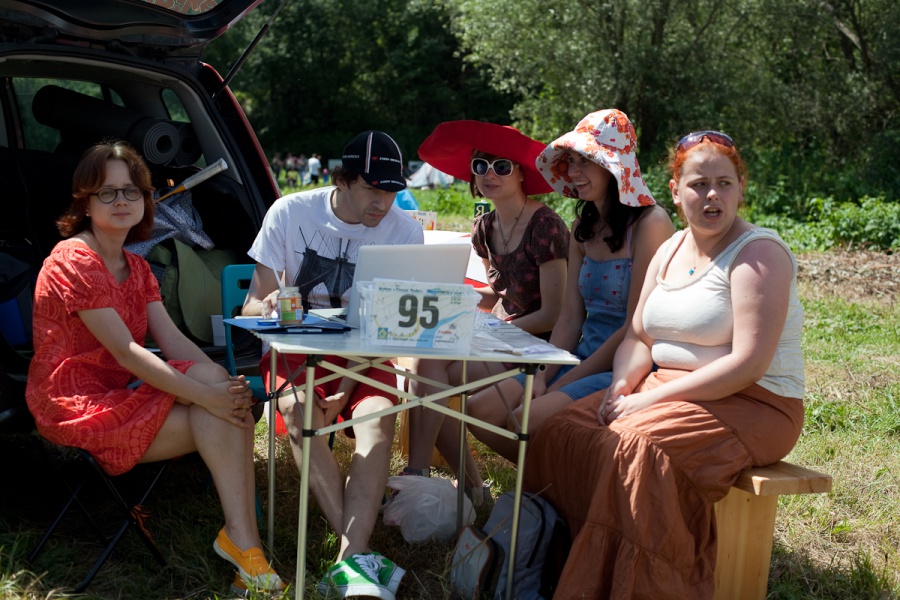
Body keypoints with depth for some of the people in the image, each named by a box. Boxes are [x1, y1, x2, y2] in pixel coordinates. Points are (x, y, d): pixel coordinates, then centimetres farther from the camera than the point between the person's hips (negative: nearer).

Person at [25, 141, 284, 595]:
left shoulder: (136, 268, 14)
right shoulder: (73, 261, -13)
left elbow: (173, 340, 3)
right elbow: (125, 352, -21)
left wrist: (225, 384, -16)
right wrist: (206, 395, -26)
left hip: (122, 389, 8)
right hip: (76, 407, -8)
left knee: (221, 385, -19)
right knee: (220, 421, -22)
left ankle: (242, 537, -21)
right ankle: (243, 541, -15)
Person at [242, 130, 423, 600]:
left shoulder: (405, 232, -5)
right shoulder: (290, 213, -6)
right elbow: (254, 305, -2)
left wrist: (346, 388, -21)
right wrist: (268, 306, -29)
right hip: (295, 346, 0)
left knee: (378, 417, -30)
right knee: (301, 410, -32)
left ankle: (351, 561, -40)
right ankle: (361, 550, -35)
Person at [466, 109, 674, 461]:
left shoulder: (649, 223, -13)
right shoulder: (583, 227, 12)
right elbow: (571, 318, 9)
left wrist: (562, 384, -15)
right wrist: (542, 377, -7)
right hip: (582, 359, 8)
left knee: (527, 422, -25)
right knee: (481, 410, -8)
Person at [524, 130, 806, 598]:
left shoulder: (759, 253, -12)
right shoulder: (669, 251, 13)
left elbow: (749, 363, -21)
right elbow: (638, 336, 14)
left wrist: (650, 400, -21)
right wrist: (622, 385, -9)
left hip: (752, 405, -7)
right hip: (668, 391, 8)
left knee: (637, 446, -33)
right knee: (563, 433, -11)